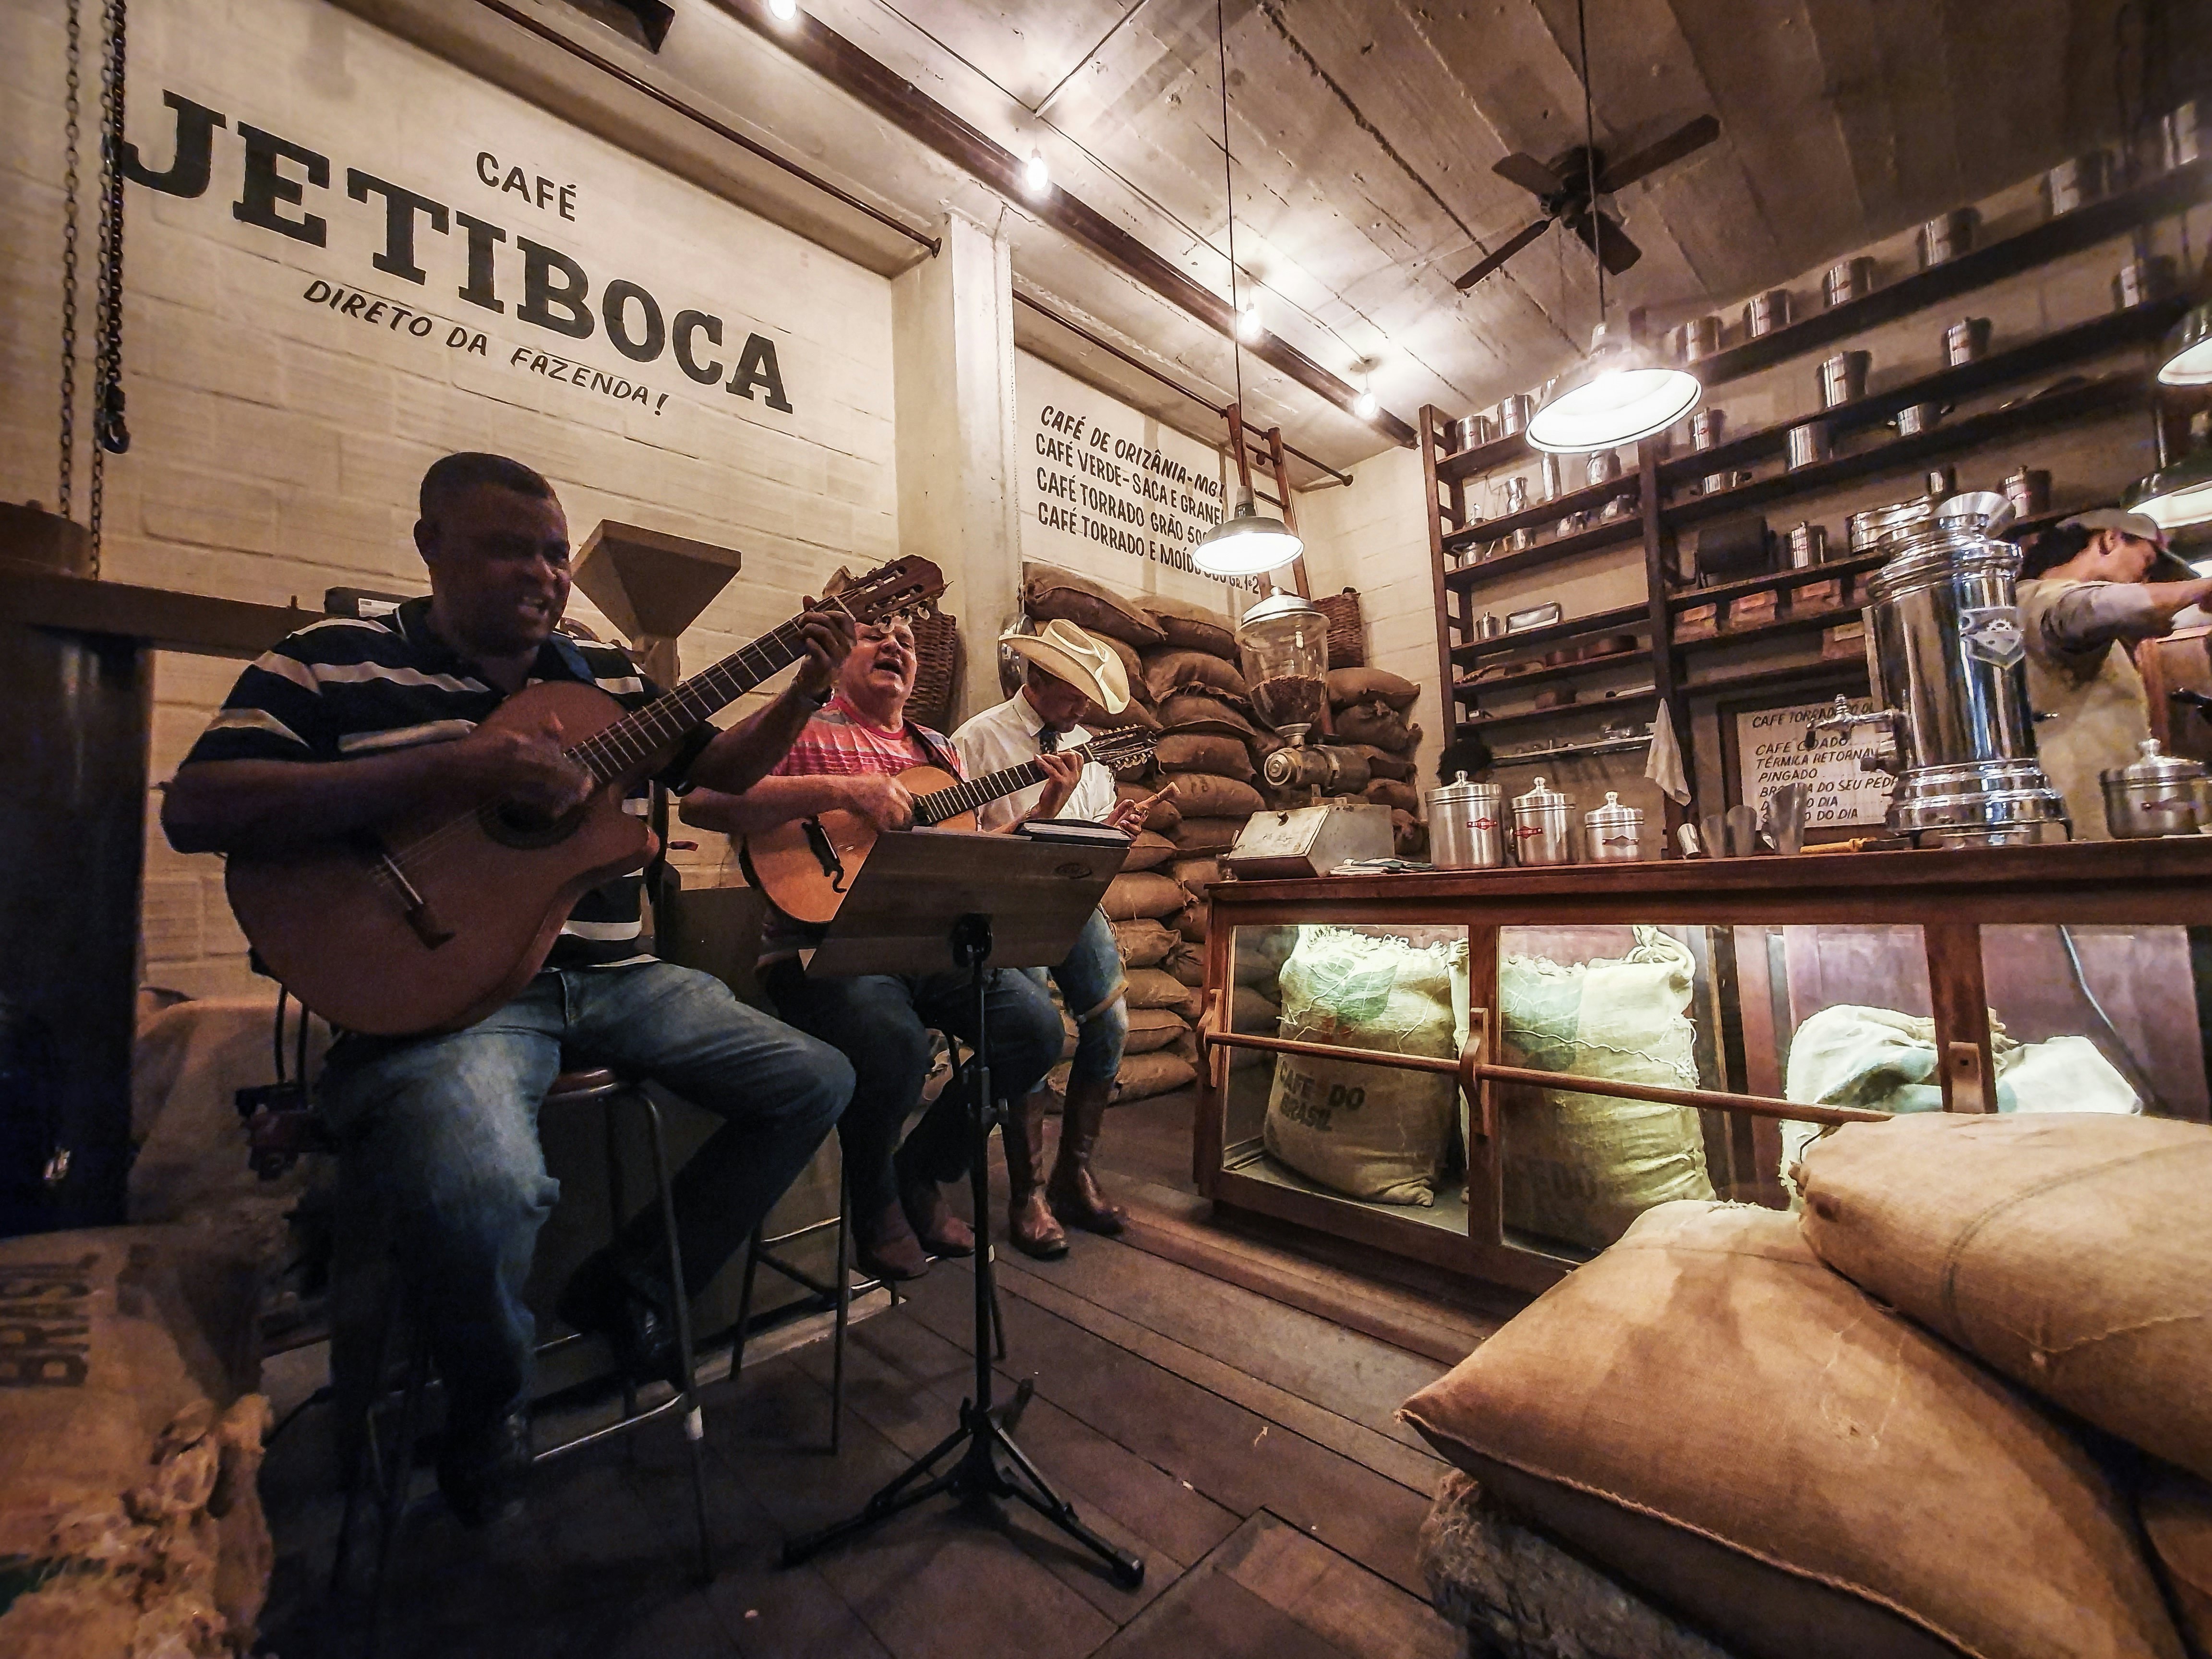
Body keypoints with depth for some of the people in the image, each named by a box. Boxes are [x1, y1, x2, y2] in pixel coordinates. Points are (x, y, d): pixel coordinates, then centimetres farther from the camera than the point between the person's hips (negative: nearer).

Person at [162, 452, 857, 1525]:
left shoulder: (607, 677, 17)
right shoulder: (335, 662, 3)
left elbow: (717, 770, 19)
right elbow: (195, 810, -9)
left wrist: (807, 692, 4)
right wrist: (452, 768, -20)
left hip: (612, 976, 6)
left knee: (816, 1082, 0)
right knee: (479, 1186, -34)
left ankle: (630, 1284, 18)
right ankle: (489, 1395, 5)